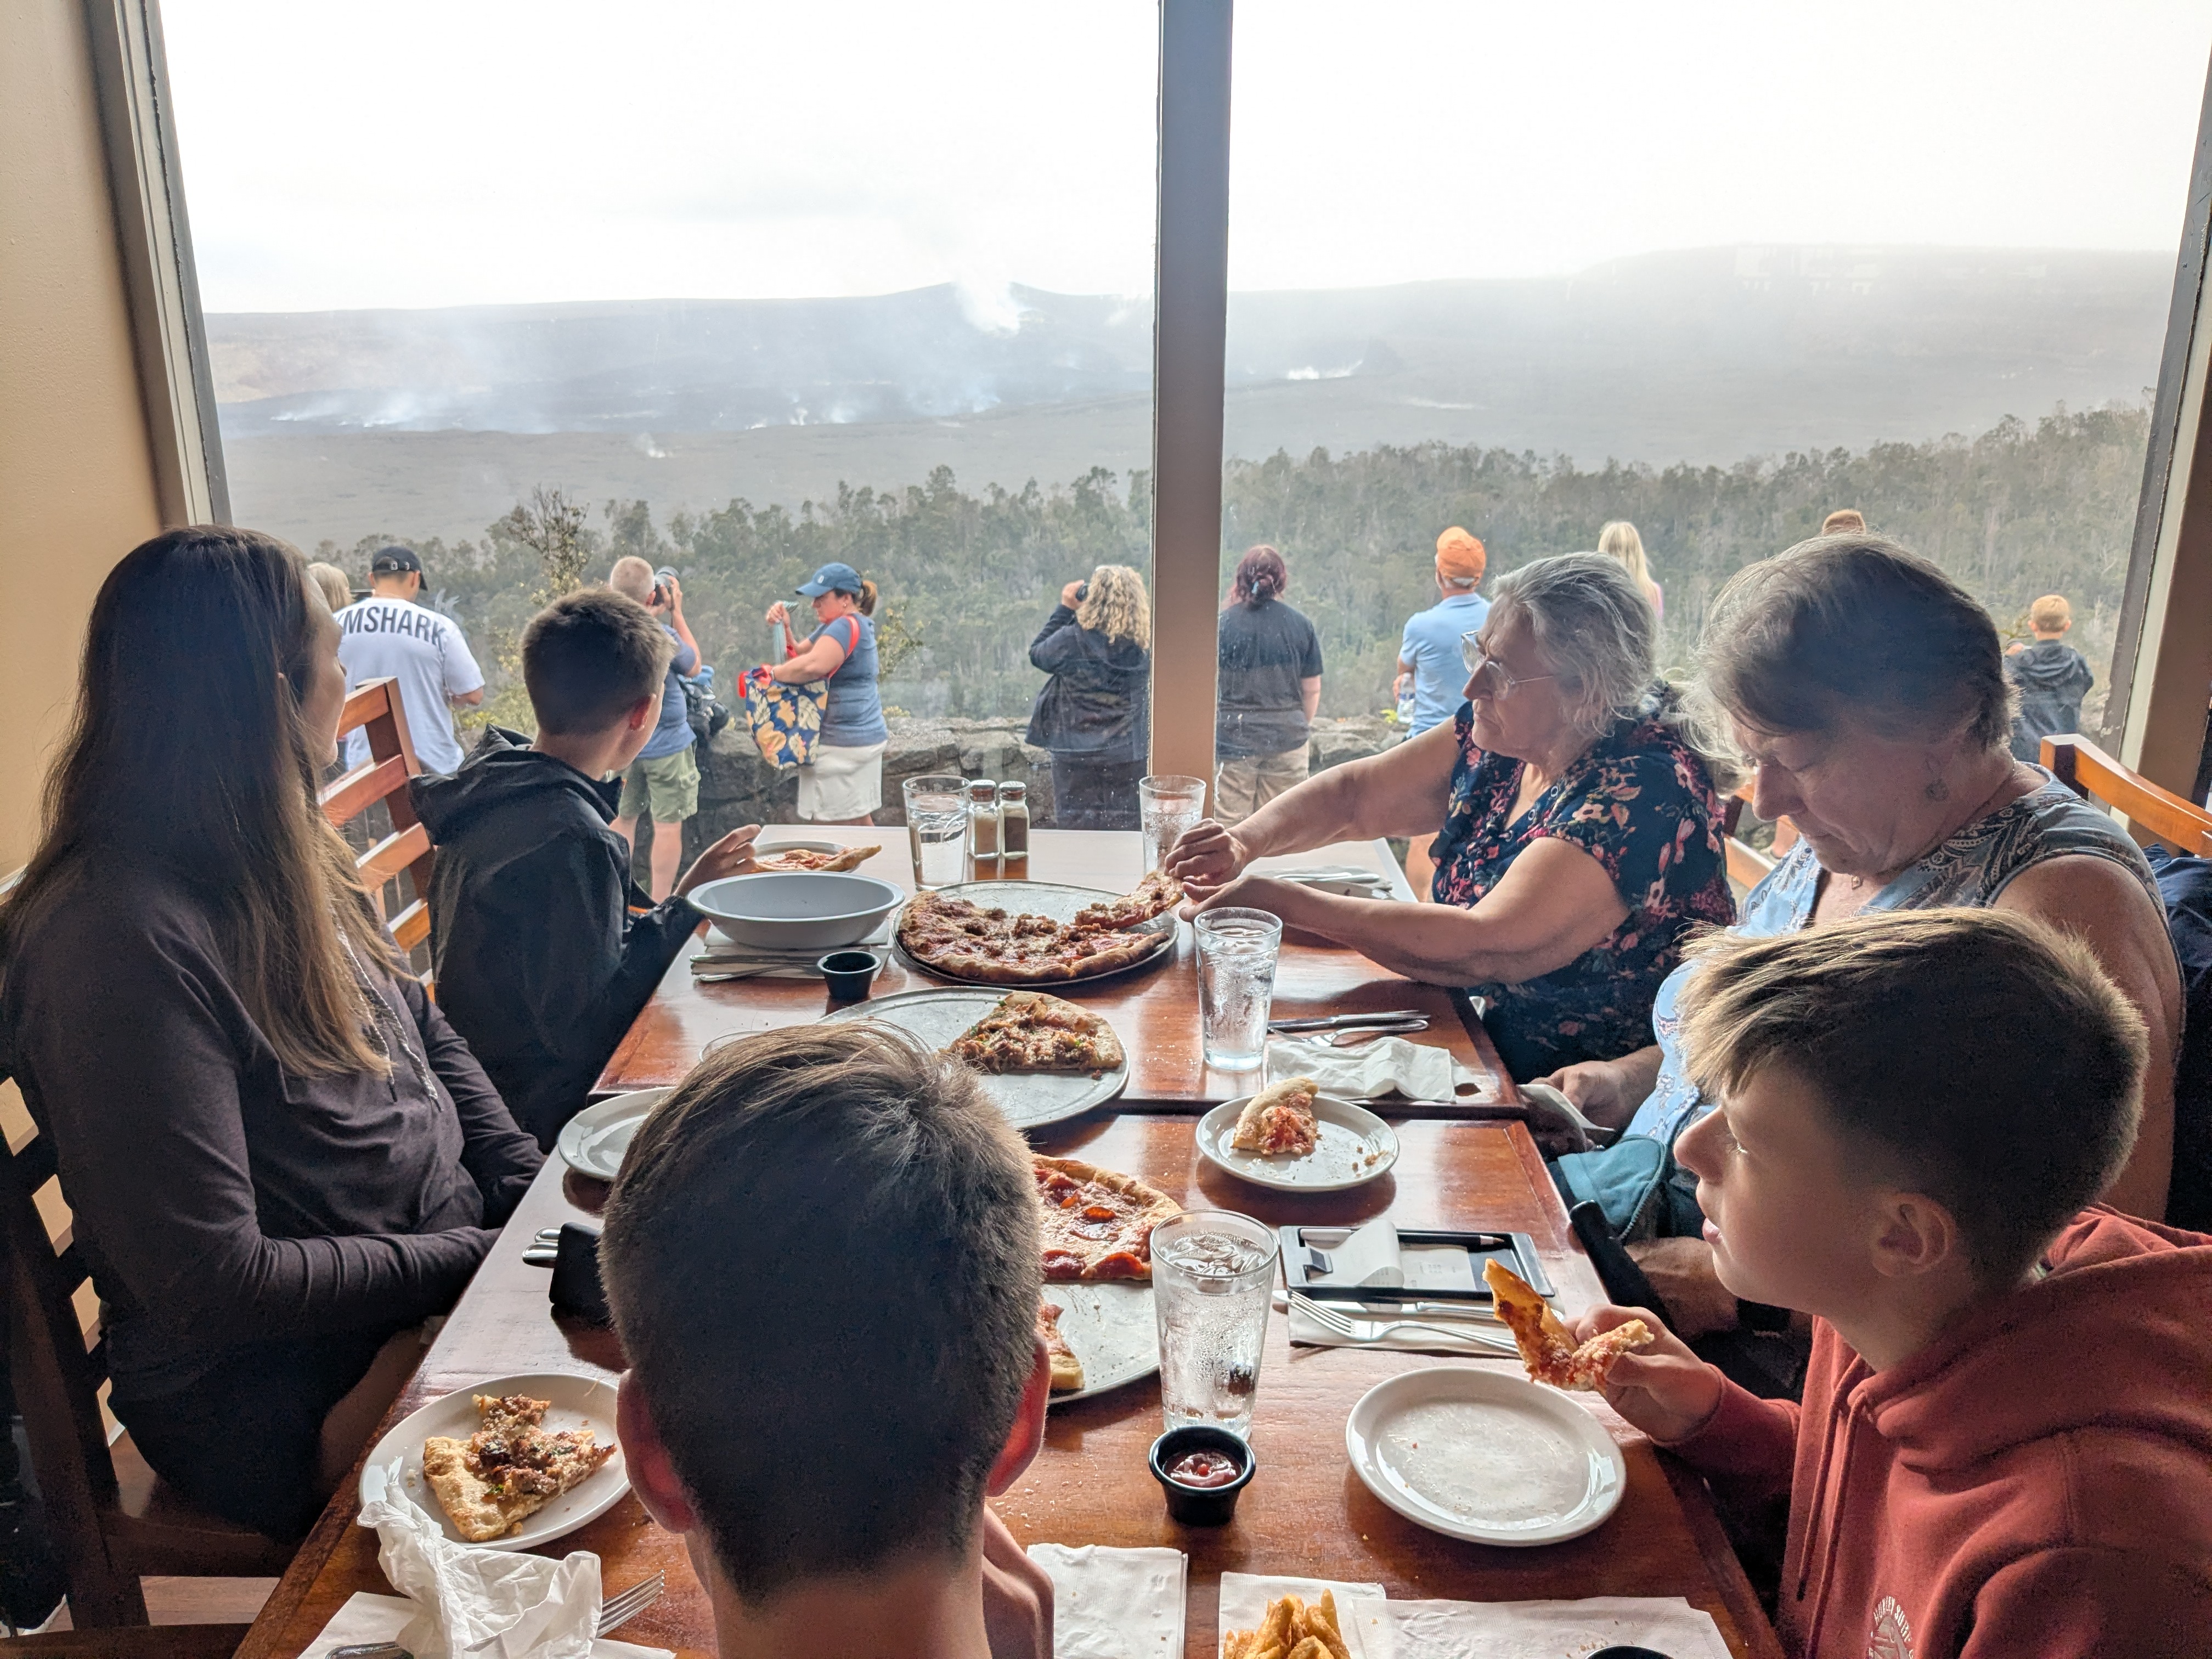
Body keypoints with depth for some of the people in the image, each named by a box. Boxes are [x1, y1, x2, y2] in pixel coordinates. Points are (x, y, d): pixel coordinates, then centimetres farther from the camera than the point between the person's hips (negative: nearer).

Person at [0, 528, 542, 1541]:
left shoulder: (286, 860, 5)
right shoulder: (121, 943, -23)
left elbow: (423, 1031, 14)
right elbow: (209, 1285, -24)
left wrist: (536, 1193, 0)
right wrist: (481, 1261, -17)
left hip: (457, 1252, 8)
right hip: (285, 1400, -8)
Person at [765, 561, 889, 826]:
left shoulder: (848, 626, -16)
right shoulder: (838, 626, 18)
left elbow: (813, 665, -32)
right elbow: (798, 656, 19)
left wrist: (772, 673, -17)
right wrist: (784, 628, 2)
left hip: (843, 744, -11)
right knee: (859, 822, 14)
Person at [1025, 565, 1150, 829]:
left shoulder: (1073, 639, -15)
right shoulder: (1145, 643, -7)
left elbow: (1037, 654, 4)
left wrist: (1065, 608, 6)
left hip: (1077, 751, -2)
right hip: (1127, 753, 2)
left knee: (1076, 826, 9)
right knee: (1122, 825, 11)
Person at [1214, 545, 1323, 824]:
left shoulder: (1223, 623, -7)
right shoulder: (1301, 624, 0)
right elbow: (1312, 690, 5)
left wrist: (1210, 735, 9)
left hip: (1234, 738, -2)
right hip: (1287, 739, 2)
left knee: (1231, 827, 4)